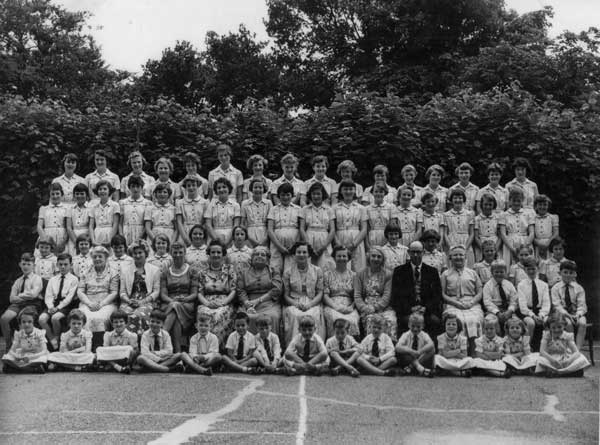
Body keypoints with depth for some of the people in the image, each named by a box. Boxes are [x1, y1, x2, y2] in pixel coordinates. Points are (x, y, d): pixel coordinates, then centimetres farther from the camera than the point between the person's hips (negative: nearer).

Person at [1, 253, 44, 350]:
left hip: (32, 303, -5)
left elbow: (33, 294, -9)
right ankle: (8, 345, -11)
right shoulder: (18, 281, 22)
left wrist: (20, 295, 4)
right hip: (18, 304, 5)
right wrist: (25, 296, -5)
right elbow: (12, 298, 10)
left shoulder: (37, 278, 7)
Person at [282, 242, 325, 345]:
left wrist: (310, 304, -11)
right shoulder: (288, 273, 11)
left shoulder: (317, 271, 11)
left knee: (313, 316, -33)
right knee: (295, 316, -34)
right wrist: (297, 304, -12)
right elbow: (286, 295, 7)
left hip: (312, 304, 0)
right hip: (293, 304, 0)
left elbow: (320, 293, 6)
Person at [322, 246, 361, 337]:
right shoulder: (327, 275, 14)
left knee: (352, 321, -34)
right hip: (331, 307, -1)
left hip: (349, 308, 1)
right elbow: (325, 295, 5)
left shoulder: (353, 275, 17)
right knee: (336, 319, -35)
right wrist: (336, 306, -11)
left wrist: (350, 307, -9)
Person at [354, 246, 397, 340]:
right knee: (371, 320, -35)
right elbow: (357, 296, 7)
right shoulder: (360, 275, 14)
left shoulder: (387, 275, 14)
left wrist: (375, 307, -13)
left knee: (391, 320, -33)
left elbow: (387, 296, 3)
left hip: (383, 307, 1)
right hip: (366, 307, 0)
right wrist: (365, 308, -13)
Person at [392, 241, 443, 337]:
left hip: (427, 309, 1)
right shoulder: (399, 271, 11)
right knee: (407, 320, -33)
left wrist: (426, 308, -10)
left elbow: (437, 296, 8)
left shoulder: (432, 271, 15)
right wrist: (410, 308, -11)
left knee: (435, 320, -29)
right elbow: (396, 296, 4)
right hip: (407, 310, -1)